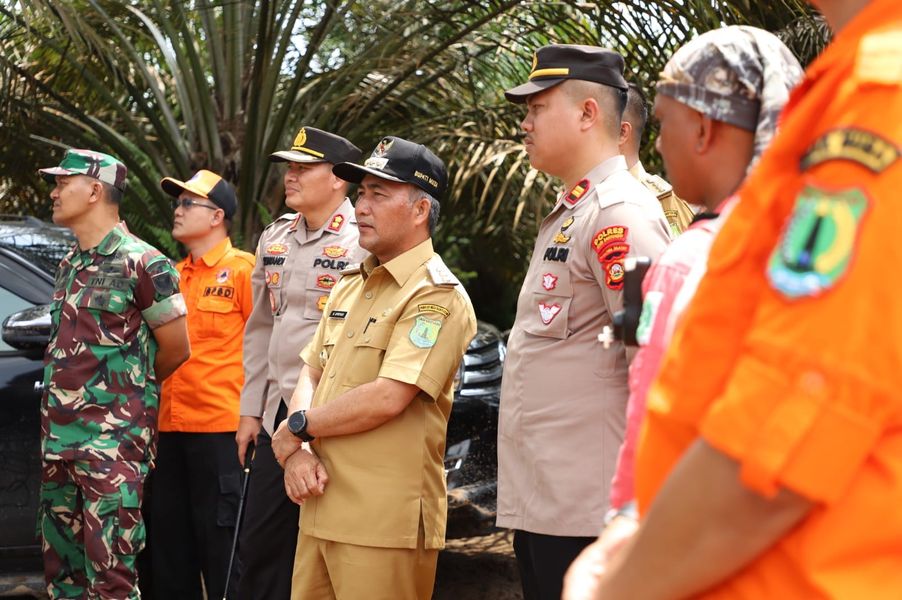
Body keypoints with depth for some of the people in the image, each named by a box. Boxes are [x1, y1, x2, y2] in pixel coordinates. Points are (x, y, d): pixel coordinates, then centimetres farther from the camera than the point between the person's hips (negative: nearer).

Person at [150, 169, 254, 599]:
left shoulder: (241, 270, -6)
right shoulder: (175, 274, 14)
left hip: (220, 426, -7)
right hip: (171, 428, 7)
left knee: (219, 543, -1)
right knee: (170, 543, 14)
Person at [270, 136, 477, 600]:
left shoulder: (436, 296, -10)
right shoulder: (350, 286, 17)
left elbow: (388, 398, -20)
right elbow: (311, 375, 16)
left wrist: (296, 428, -8)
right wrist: (298, 452, -3)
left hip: (386, 523, -7)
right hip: (322, 510, 7)